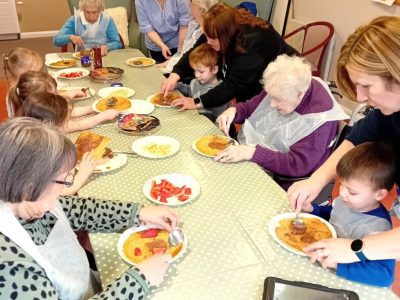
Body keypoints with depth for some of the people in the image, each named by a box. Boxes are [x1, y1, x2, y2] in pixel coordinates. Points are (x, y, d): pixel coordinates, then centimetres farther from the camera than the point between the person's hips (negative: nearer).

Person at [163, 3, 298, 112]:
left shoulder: (253, 42, -35)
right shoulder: (217, 34, -14)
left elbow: (234, 85, -36)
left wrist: (197, 103, -34)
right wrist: (175, 75, -22)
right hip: (249, 85, 7)